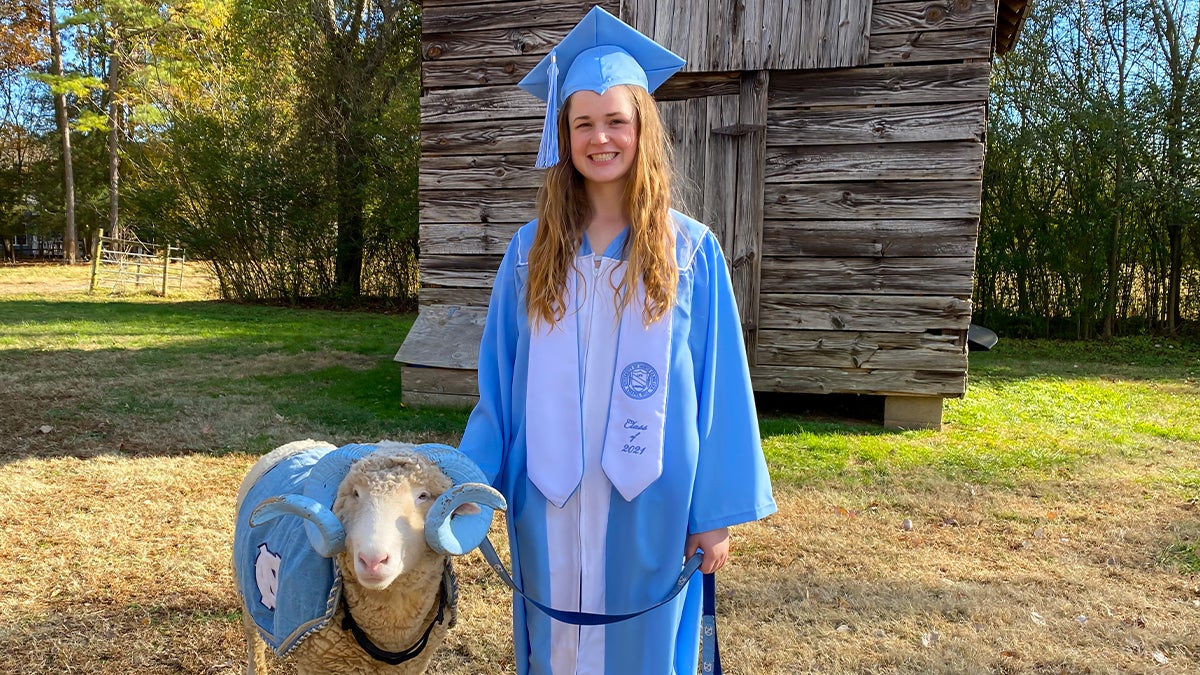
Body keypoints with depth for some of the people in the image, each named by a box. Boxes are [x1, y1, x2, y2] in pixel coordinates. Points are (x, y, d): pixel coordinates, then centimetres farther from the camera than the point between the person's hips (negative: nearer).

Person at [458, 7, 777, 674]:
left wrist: (716, 513, -4)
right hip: (551, 502, 2)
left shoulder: (690, 249, -5)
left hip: (649, 501, -1)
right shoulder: (533, 249, 1)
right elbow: (499, 382, 5)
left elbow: (718, 387, -4)